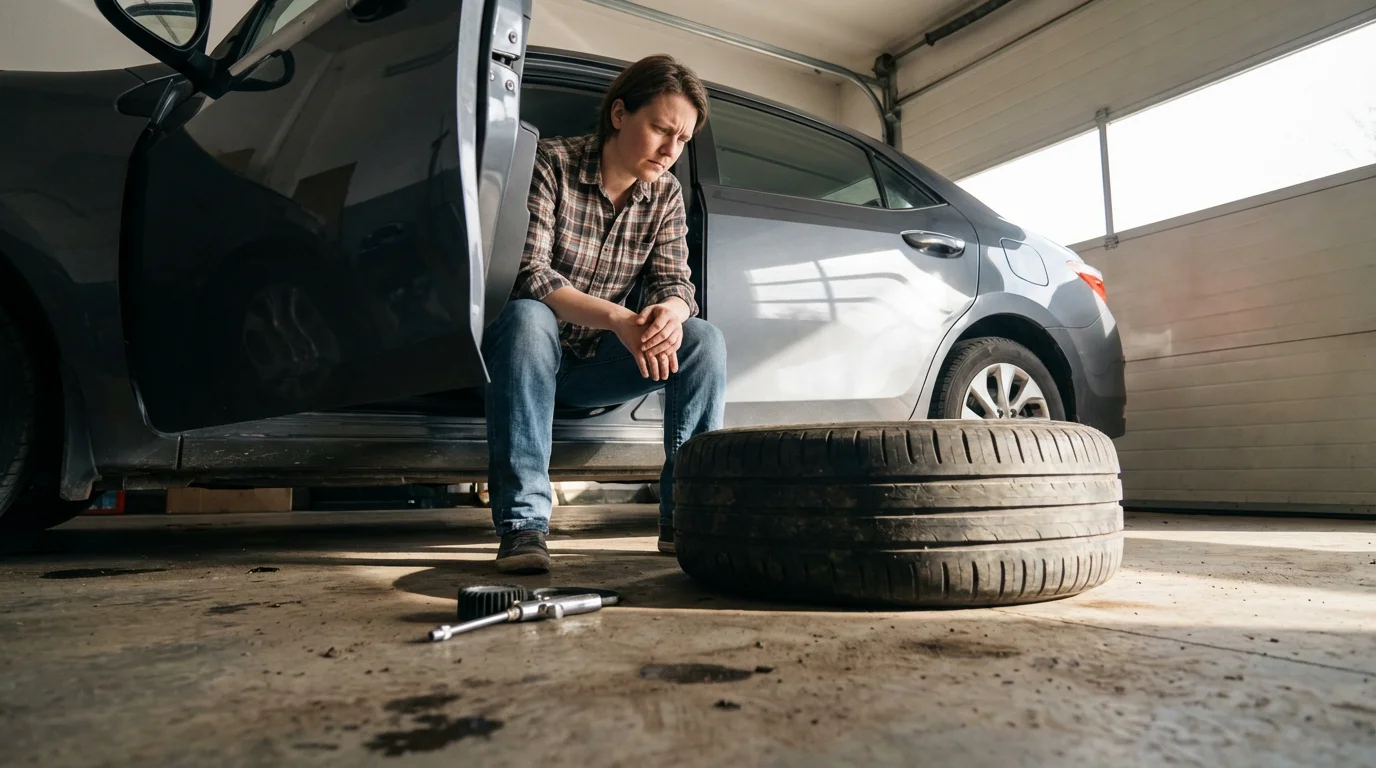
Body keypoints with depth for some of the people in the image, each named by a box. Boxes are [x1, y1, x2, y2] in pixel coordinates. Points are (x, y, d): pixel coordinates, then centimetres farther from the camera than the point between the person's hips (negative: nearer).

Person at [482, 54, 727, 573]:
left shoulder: (665, 194, 2)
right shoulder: (551, 164, -14)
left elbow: (674, 281, -4)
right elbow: (528, 274, -25)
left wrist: (670, 312, -31)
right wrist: (618, 319, -39)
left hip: (598, 366, 4)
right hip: (533, 353, -4)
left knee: (704, 340, -18)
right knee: (527, 317, -37)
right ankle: (522, 523, -35)